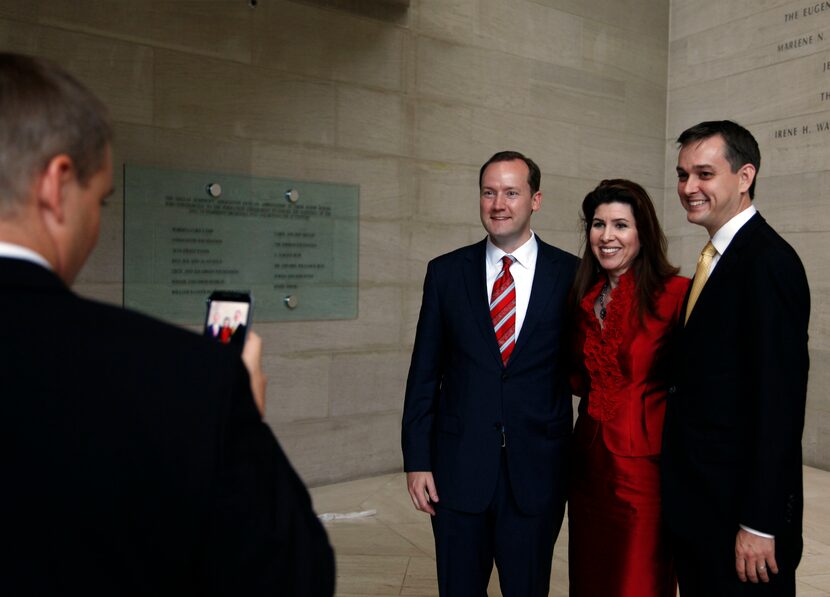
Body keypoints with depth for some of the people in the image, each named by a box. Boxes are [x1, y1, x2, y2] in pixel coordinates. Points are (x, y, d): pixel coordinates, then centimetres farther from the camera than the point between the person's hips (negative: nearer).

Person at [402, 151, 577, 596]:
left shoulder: (570, 274, -2)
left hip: (537, 471, 0)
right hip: (458, 466, 1)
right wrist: (416, 460, -1)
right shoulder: (445, 272, 1)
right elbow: (425, 372, 2)